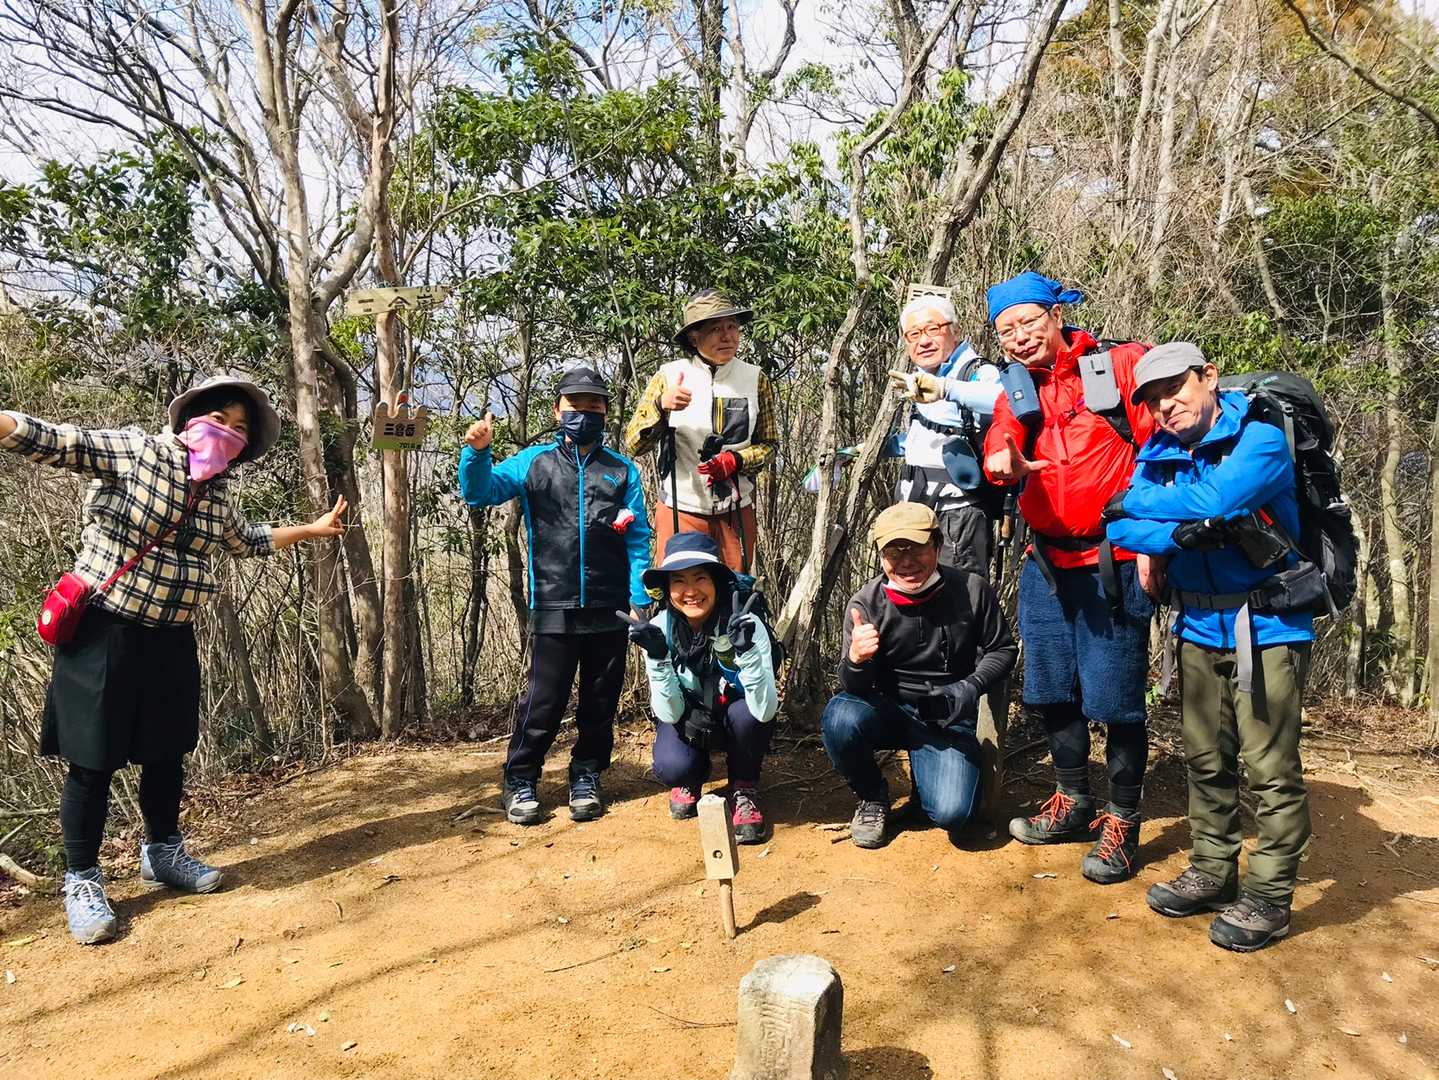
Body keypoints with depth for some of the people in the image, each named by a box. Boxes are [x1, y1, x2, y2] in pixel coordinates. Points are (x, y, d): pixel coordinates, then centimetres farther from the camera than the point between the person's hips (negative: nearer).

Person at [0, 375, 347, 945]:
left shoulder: (217, 497, 9)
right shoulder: (136, 451, -9)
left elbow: (247, 539, 29)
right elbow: (56, 441, -22)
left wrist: (311, 530, 33)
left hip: (171, 641, 6)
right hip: (102, 632, -6)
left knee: (168, 752, 16)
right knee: (94, 759, 1)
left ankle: (162, 852, 37)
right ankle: (81, 880, 18)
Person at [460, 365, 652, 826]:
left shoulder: (623, 470, 7)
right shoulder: (535, 461, 5)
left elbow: (638, 540, 5)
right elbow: (480, 493, -3)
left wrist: (640, 599, -4)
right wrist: (477, 453, -23)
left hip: (609, 611, 2)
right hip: (554, 611, -1)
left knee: (600, 701, 11)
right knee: (543, 701, 0)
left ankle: (586, 778, 27)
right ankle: (520, 781, 18)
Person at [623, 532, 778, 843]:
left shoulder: (746, 625, -28)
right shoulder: (660, 629, -21)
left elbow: (765, 711, -35)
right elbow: (670, 713, -23)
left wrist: (746, 650, -47)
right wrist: (657, 657, -37)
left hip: (737, 723, 0)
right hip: (687, 722, 1)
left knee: (746, 711, -34)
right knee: (672, 768, -30)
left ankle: (744, 789, -3)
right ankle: (690, 780, 10)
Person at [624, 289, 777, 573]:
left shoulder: (755, 379, 2)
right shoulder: (669, 375, -3)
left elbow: (768, 444, 8)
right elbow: (633, 445, -6)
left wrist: (736, 460, -12)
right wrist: (661, 407, -24)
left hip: (736, 512, 2)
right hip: (680, 510, -2)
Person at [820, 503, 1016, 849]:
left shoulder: (973, 590, -11)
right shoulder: (866, 604, -13)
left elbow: (1002, 649, 3)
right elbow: (854, 688, -13)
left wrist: (972, 687, -17)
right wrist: (856, 660, -38)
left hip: (947, 717, 0)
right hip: (889, 708, 1)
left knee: (950, 813, -22)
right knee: (839, 719, -32)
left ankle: (924, 780, 17)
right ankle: (872, 798, 0)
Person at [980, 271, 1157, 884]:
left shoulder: (1123, 366, -4)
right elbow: (999, 442, -8)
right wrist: (1002, 459, -32)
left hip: (1114, 562, -5)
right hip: (1047, 562, 6)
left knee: (1116, 698, 0)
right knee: (1052, 690, 15)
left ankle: (1121, 823, 17)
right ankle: (1073, 804, 33)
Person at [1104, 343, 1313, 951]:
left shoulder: (1261, 439, -11)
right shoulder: (1157, 454, 5)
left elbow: (1213, 499, -29)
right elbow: (1121, 528, -5)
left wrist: (1137, 502, -13)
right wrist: (1181, 535, -24)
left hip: (1267, 624, -6)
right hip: (1198, 627, 6)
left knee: (1269, 768, -2)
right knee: (1205, 761, 14)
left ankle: (1269, 896, 12)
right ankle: (1212, 873, 28)